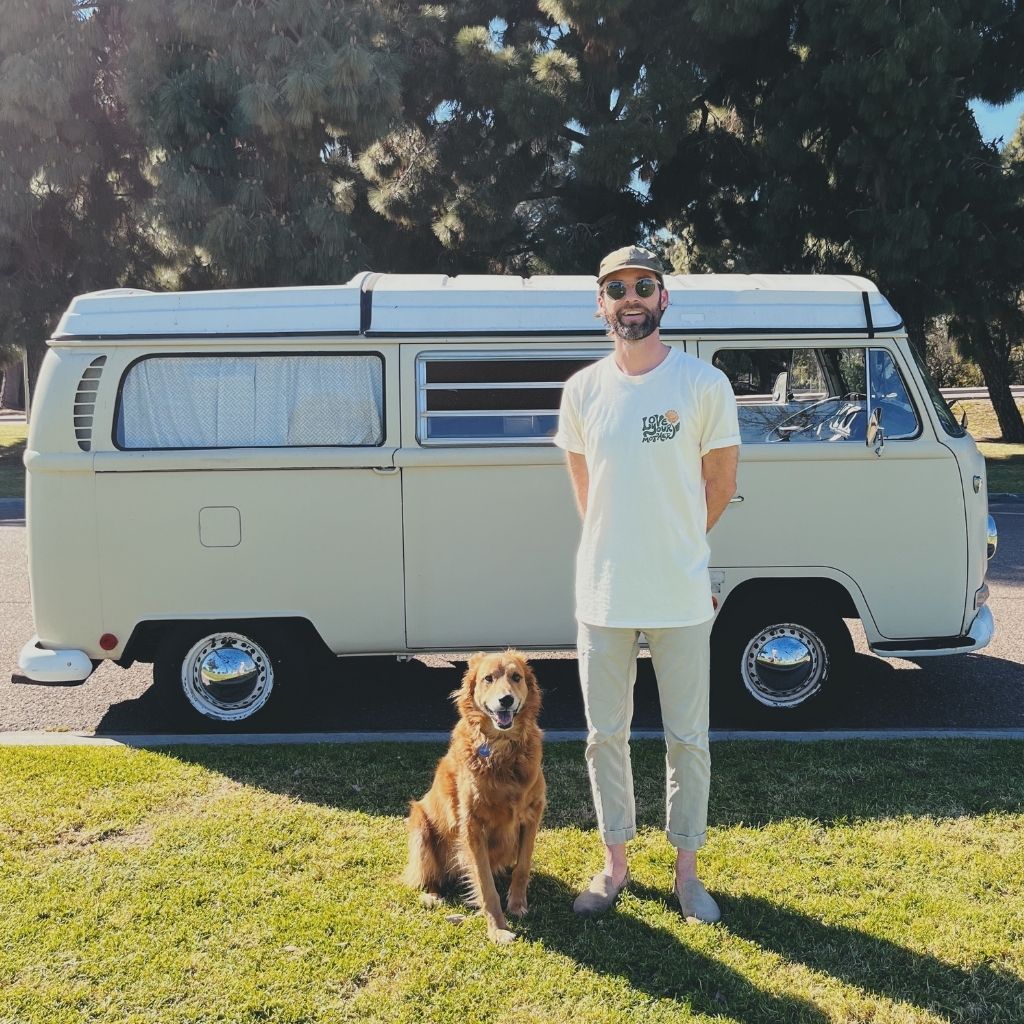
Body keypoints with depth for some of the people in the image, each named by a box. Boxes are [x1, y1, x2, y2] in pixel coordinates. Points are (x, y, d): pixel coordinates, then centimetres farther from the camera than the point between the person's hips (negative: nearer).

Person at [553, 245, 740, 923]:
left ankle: (687, 869, 27)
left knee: (688, 739, 9)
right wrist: (617, 552, 11)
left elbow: (721, 483, 4)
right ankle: (616, 865, 29)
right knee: (606, 736, 12)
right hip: (602, 594, 2)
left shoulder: (705, 384, -6)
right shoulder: (584, 389, 2)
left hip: (681, 596, -2)